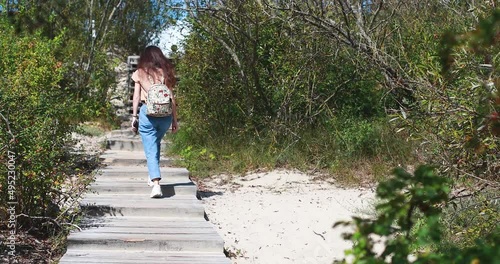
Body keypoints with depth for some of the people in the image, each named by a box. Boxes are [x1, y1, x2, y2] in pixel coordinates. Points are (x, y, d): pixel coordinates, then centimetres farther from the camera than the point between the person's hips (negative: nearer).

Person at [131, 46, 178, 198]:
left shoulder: (140, 73, 4)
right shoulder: (166, 73, 8)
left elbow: (136, 97, 2)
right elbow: (172, 99, 6)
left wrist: (134, 116, 10)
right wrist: (175, 120, 10)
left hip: (147, 112, -3)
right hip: (165, 114, 3)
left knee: (151, 150, -4)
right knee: (155, 144, 25)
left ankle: (156, 183, -18)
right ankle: (153, 177, 29)